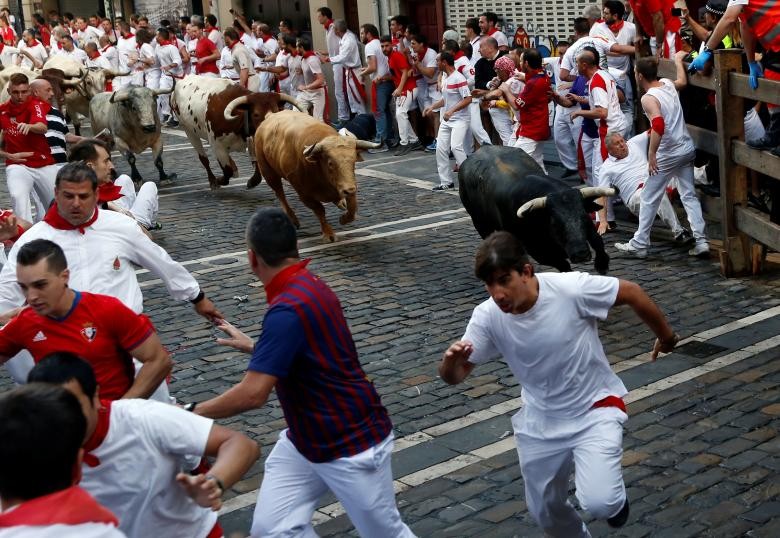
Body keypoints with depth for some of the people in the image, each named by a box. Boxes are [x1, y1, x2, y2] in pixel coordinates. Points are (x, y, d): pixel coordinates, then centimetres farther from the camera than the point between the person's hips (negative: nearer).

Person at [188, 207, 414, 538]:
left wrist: (192, 413, -18)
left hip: (352, 445, -9)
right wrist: (251, 346, 33)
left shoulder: (288, 309, -30)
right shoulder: (308, 287, 2)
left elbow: (253, 394, -32)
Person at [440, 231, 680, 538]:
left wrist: (665, 336, 3)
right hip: (541, 422, 4)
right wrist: (450, 361, -36)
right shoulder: (487, 317, -18)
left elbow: (632, 293, -13)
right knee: (545, 510, 17)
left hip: (595, 408, -4)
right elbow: (454, 377, -11)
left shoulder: (572, 289, -29)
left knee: (599, 503, -22)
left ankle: (614, 497, 17)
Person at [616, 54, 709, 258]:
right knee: (689, 196, 10)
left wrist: (651, 154, -21)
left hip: (668, 155, -7)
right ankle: (700, 241, 5)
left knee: (649, 199, 4)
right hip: (687, 149, 7)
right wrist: (678, 60, 44)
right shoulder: (668, 84, 6)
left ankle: (639, 244, 11)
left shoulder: (648, 98, -15)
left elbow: (658, 126, -28)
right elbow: (683, 81, 31)